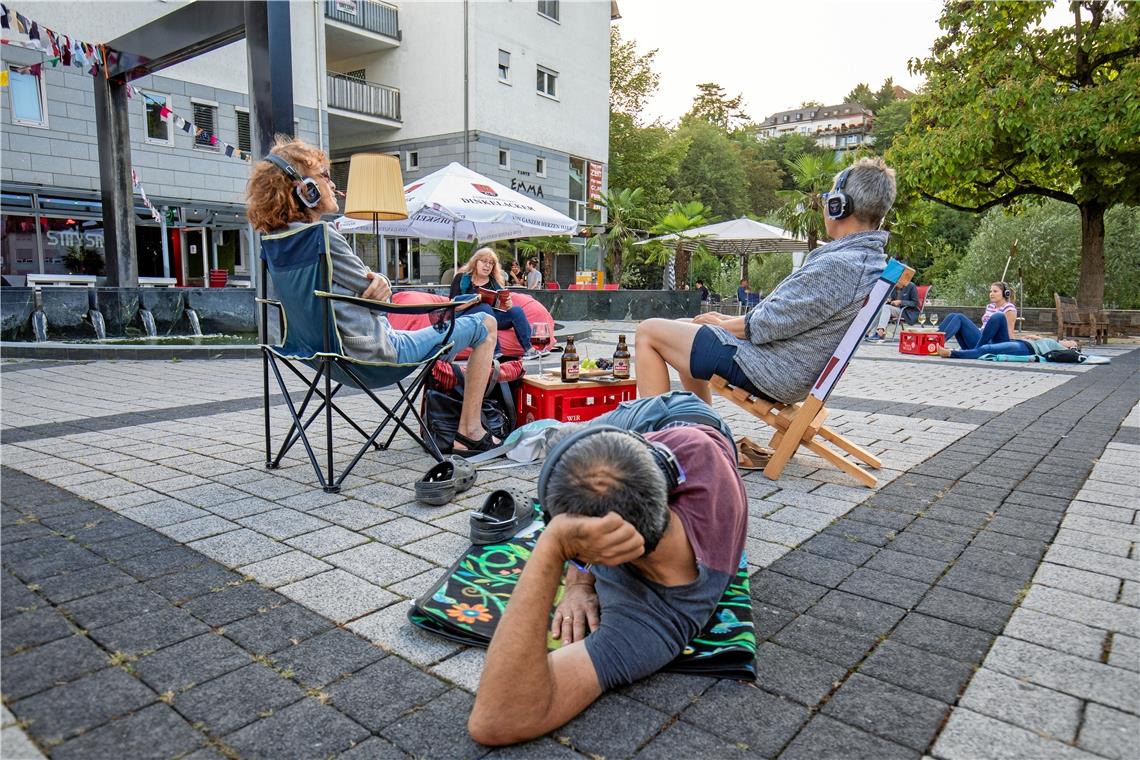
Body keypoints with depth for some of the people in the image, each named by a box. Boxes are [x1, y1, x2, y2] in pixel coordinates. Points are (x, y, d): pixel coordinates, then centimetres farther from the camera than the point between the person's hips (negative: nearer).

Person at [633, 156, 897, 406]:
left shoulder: (839, 265, -25)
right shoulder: (873, 260, 7)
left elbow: (767, 324, -23)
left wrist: (721, 323, -3)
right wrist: (731, 320, 9)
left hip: (771, 372, -10)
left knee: (648, 332, -5)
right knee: (684, 326, 25)